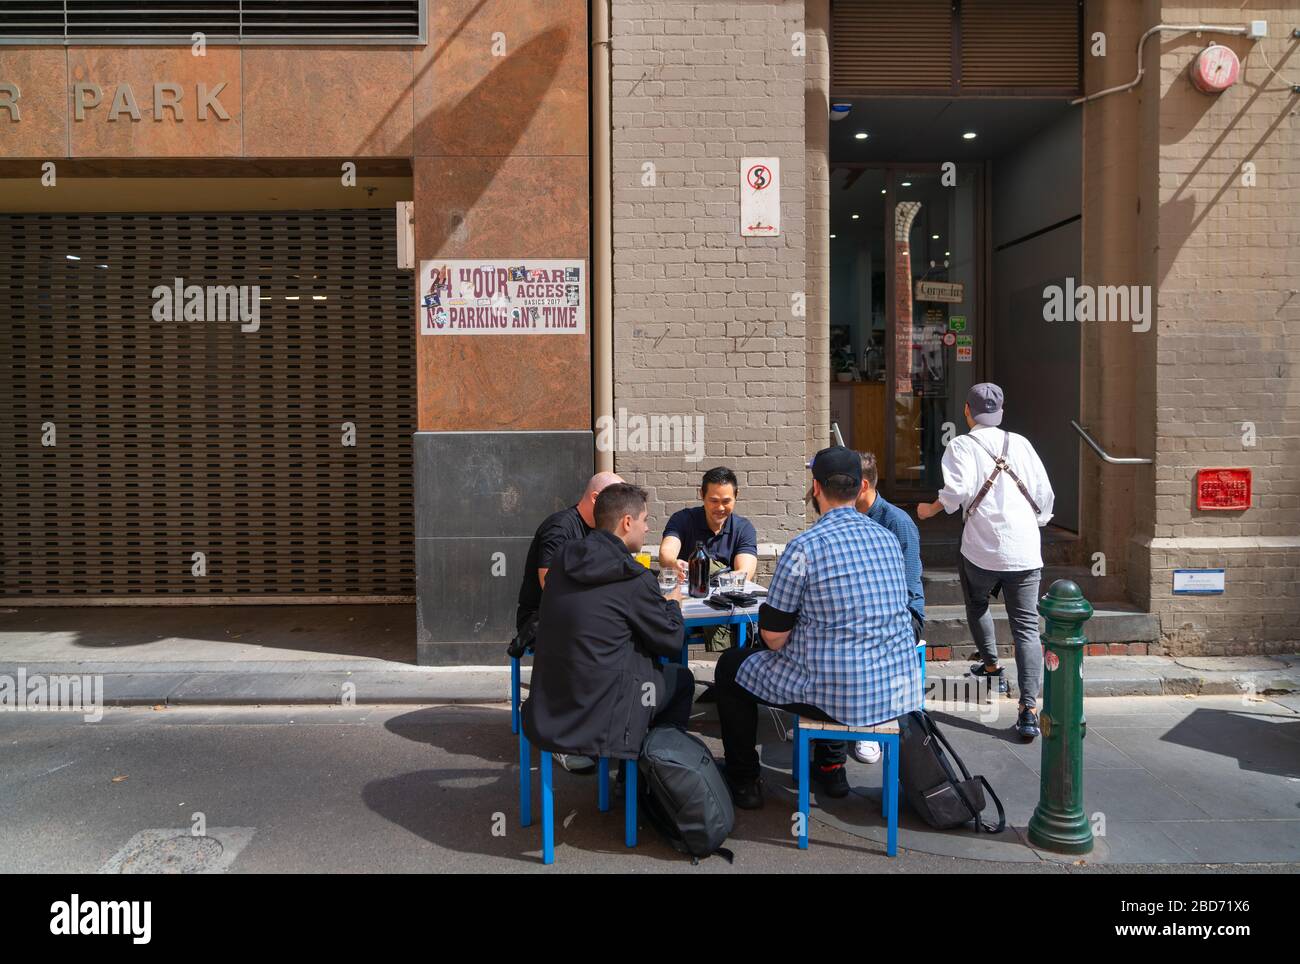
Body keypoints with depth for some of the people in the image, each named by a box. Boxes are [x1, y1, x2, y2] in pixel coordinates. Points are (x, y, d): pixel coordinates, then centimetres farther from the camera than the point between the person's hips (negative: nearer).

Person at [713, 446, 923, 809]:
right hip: (899, 692, 7)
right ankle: (830, 765, 39)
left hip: (840, 696, -6)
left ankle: (744, 781, 25)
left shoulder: (804, 547, -16)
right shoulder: (888, 538, 4)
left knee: (730, 666, 15)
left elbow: (773, 637, -12)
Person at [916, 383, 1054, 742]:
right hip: (1026, 551, 3)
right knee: (1026, 628, 1)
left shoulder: (961, 445, 0)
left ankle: (992, 666, 36)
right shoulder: (1020, 443, 12)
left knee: (977, 606, 27)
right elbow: (1044, 493, 11)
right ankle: (1029, 709, -8)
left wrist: (931, 509, 1)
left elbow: (958, 489, -16)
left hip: (981, 549, -2)